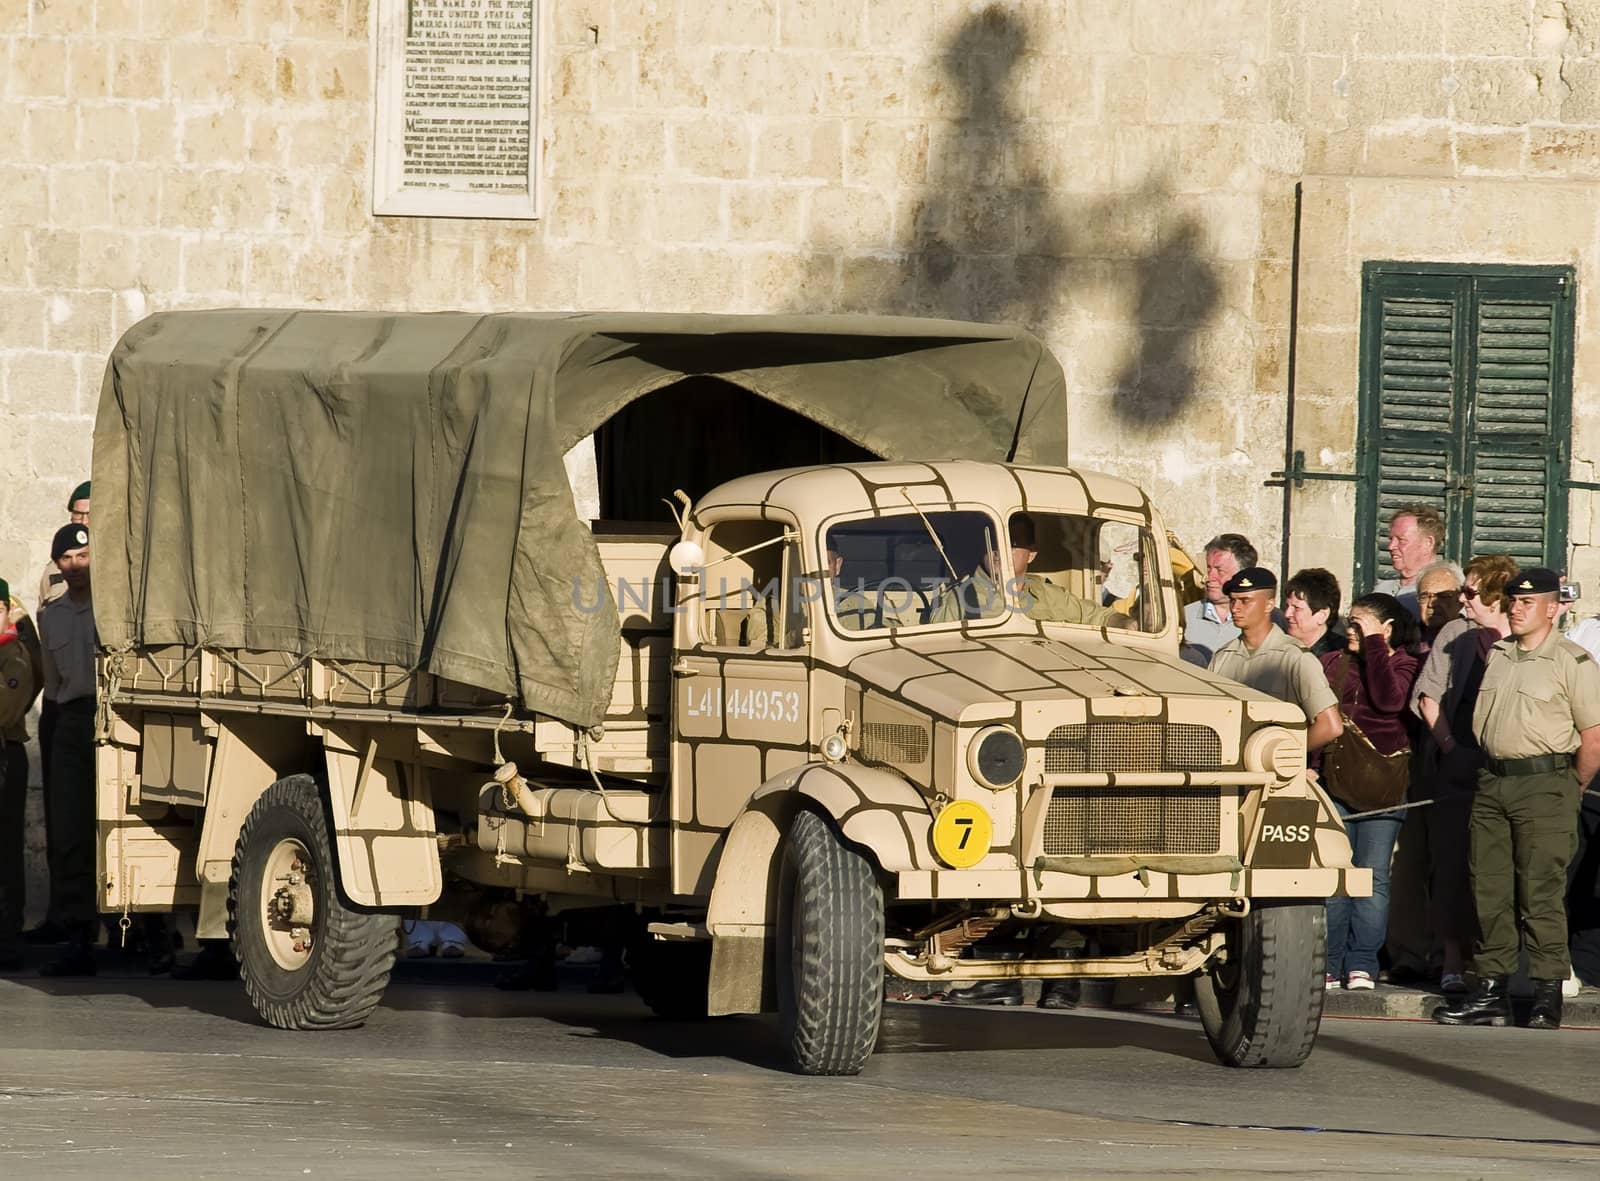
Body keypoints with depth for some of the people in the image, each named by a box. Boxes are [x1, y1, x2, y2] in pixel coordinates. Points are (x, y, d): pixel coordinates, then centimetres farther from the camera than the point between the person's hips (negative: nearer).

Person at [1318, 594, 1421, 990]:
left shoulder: (1405, 666, 3)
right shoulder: (1331, 664, 16)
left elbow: (1389, 700, -17)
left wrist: (1373, 644, -10)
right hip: (1333, 780, 3)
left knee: (1372, 878, -3)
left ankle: (1362, 964, 0)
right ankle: (1330, 964, 0)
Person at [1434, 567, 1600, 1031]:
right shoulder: (1497, 655, 15)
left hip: (1543, 785, -7)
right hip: (1492, 783, 7)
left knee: (1541, 893, -8)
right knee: (1489, 889, 7)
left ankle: (1548, 996, -4)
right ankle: (1490, 991, 12)